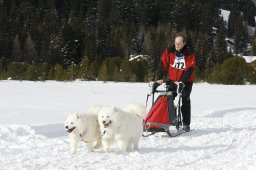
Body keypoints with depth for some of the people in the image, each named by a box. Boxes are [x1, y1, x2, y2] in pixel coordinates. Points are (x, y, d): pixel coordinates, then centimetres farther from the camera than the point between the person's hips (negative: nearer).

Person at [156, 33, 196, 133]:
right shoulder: (169, 51, -9)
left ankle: (186, 124, 2)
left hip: (186, 81, -3)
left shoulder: (189, 54, -15)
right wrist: (159, 78, -22)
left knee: (185, 101, -3)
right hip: (172, 80, 3)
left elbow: (189, 69, -21)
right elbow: (162, 64, -12)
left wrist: (182, 81, -32)